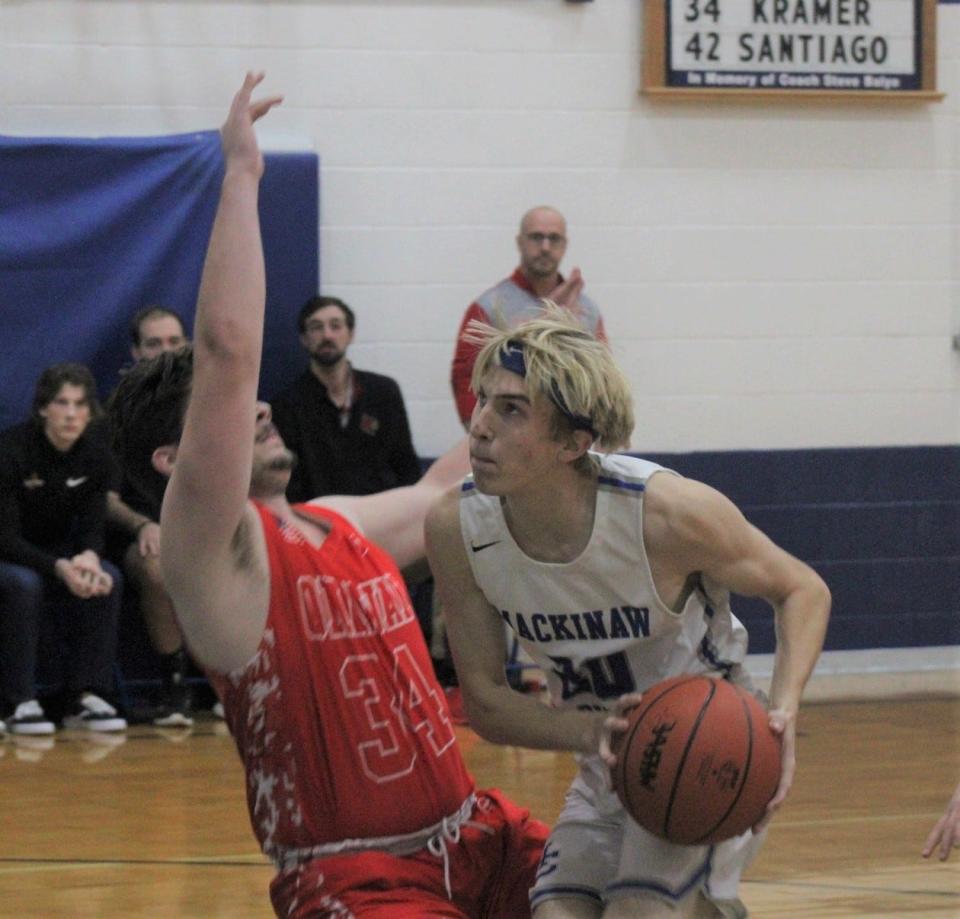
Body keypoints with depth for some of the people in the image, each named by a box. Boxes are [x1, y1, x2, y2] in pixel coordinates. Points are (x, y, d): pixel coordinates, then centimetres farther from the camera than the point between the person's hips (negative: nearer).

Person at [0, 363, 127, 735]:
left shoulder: (93, 460, -6)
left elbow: (91, 528, -6)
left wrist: (89, 558, -31)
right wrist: (59, 568, -39)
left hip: (56, 553, 5)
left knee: (107, 578, -23)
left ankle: (86, 697, -19)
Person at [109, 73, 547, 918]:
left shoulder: (345, 524, 14)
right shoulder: (213, 551, -9)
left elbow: (444, 489, 37)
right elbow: (228, 349, -22)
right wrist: (241, 177, -18)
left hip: (472, 836, 8)